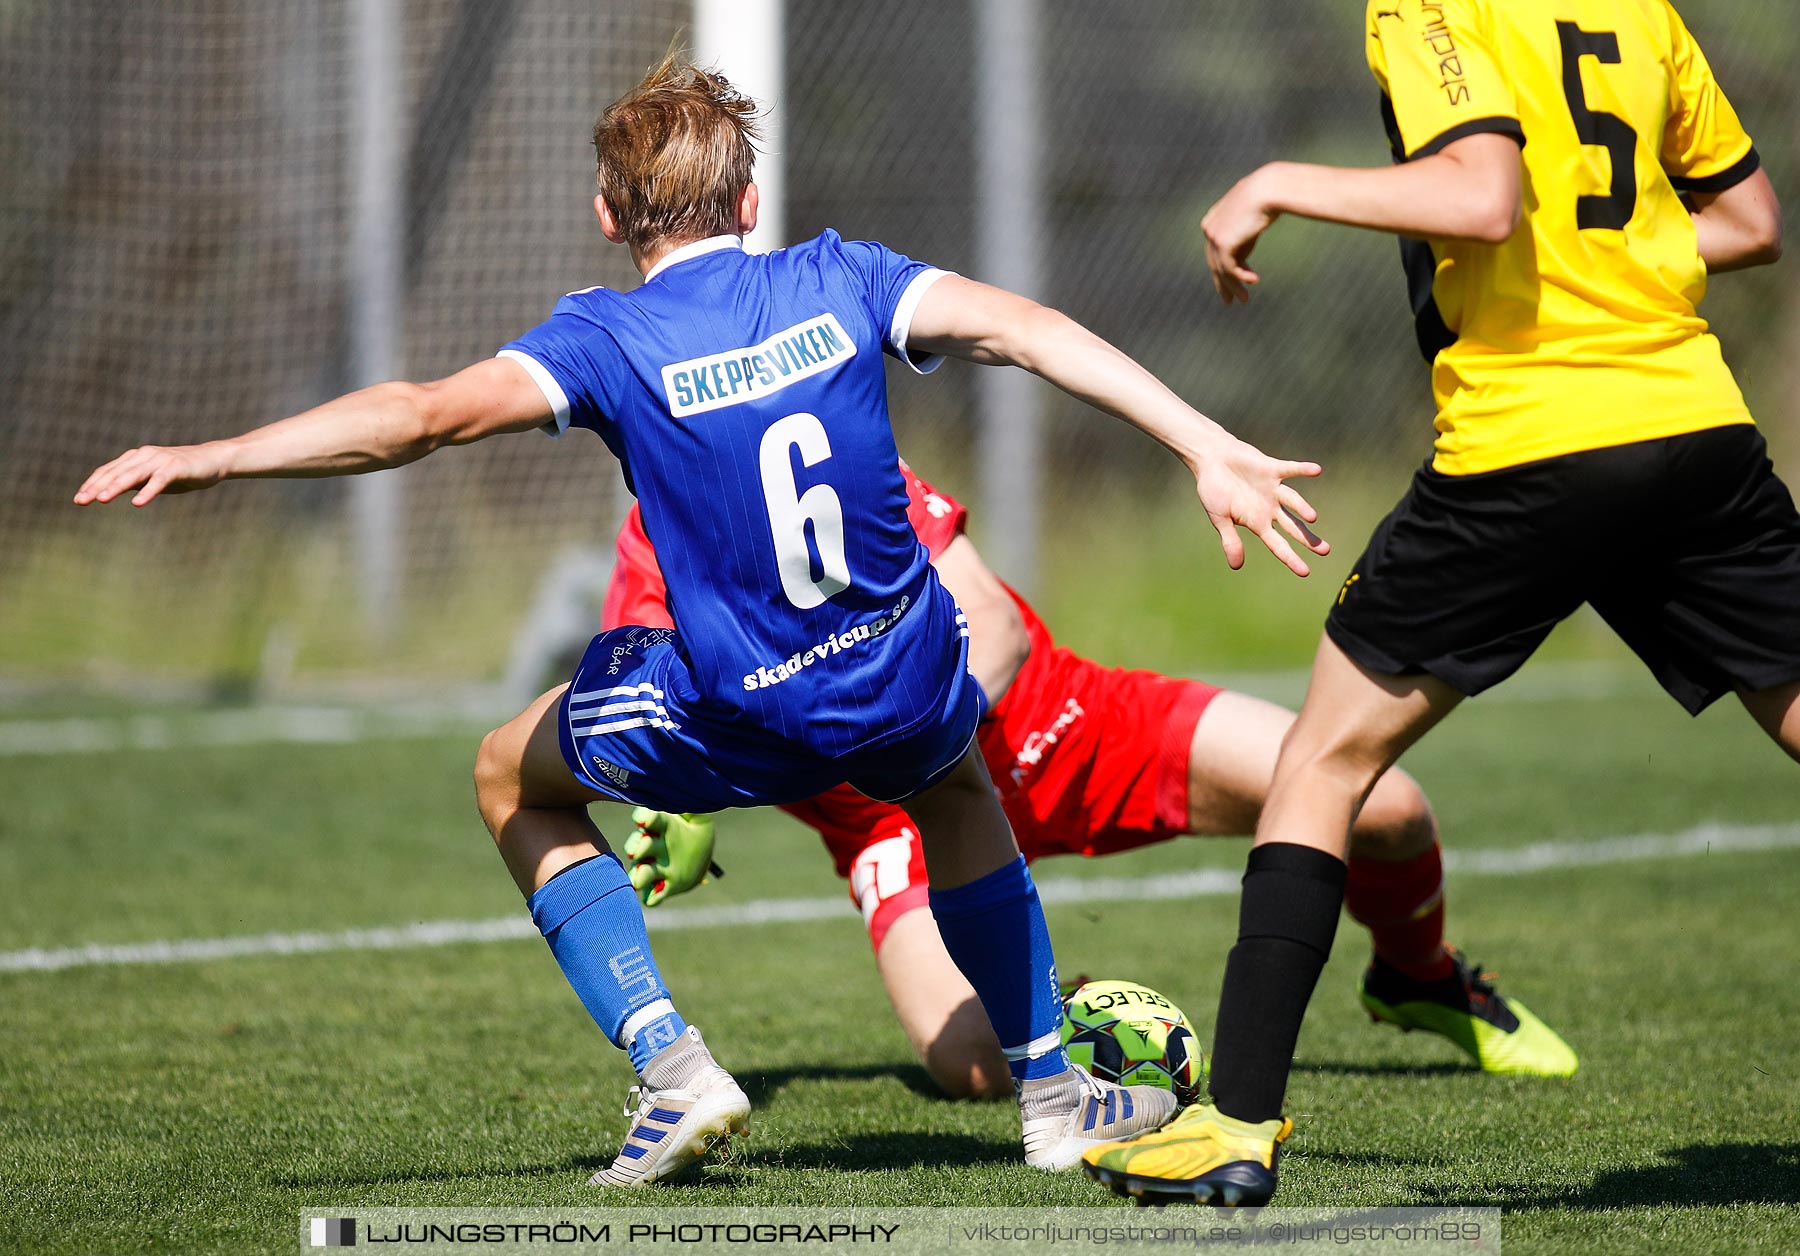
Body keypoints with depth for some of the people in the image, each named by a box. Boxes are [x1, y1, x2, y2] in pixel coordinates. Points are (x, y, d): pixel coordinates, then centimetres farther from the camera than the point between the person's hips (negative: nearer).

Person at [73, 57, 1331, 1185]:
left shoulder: (610, 337, -8)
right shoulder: (838, 281, 1)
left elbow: (428, 413, -19)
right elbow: (1027, 329, -11)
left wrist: (204, 458, -17)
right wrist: (1209, 448, -14)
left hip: (735, 730, -3)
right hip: (907, 693, 4)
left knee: (514, 779, 23)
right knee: (955, 784, 40)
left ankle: (672, 1066, 8)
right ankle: (1053, 1090, 34)